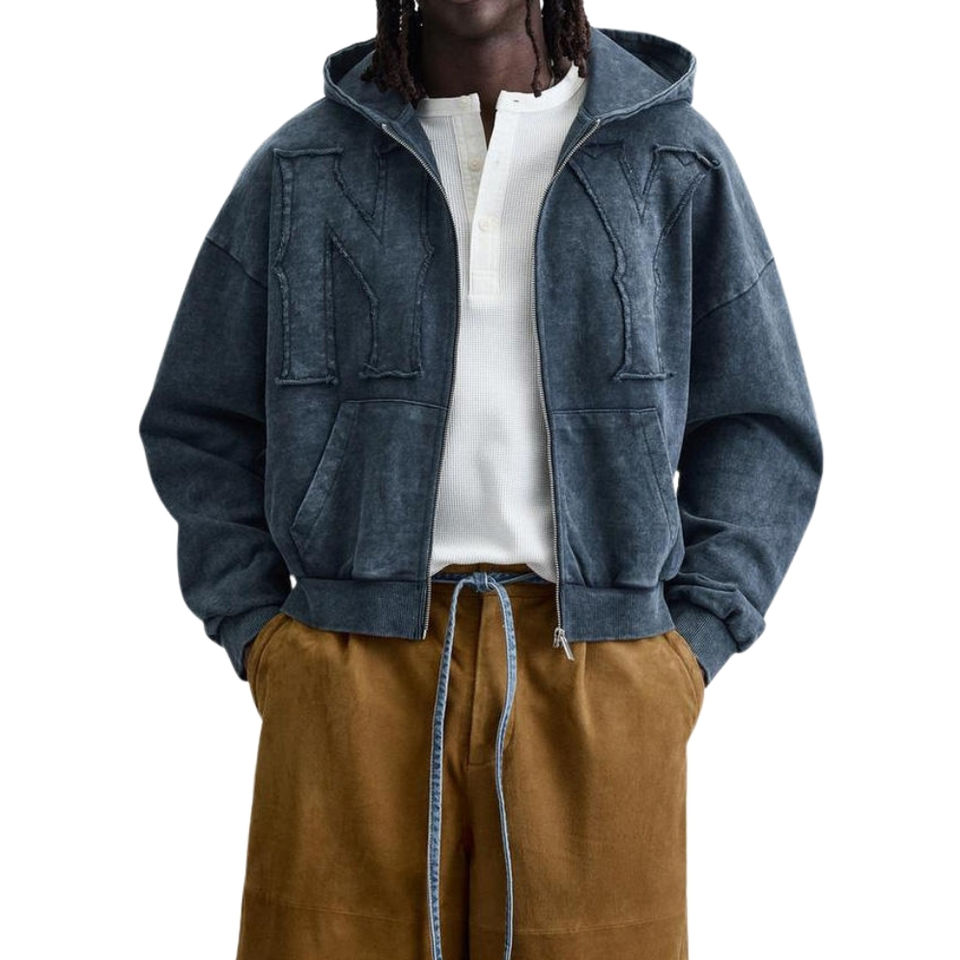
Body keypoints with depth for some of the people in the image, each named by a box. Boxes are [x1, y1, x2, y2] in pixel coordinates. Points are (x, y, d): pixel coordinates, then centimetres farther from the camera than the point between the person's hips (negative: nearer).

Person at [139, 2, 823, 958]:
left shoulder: (677, 161, 7)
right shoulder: (299, 170, 8)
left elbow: (763, 433, 10)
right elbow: (198, 426, 13)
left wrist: (687, 649, 0)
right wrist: (257, 637, 2)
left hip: (595, 683, 0)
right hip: (352, 674, 0)